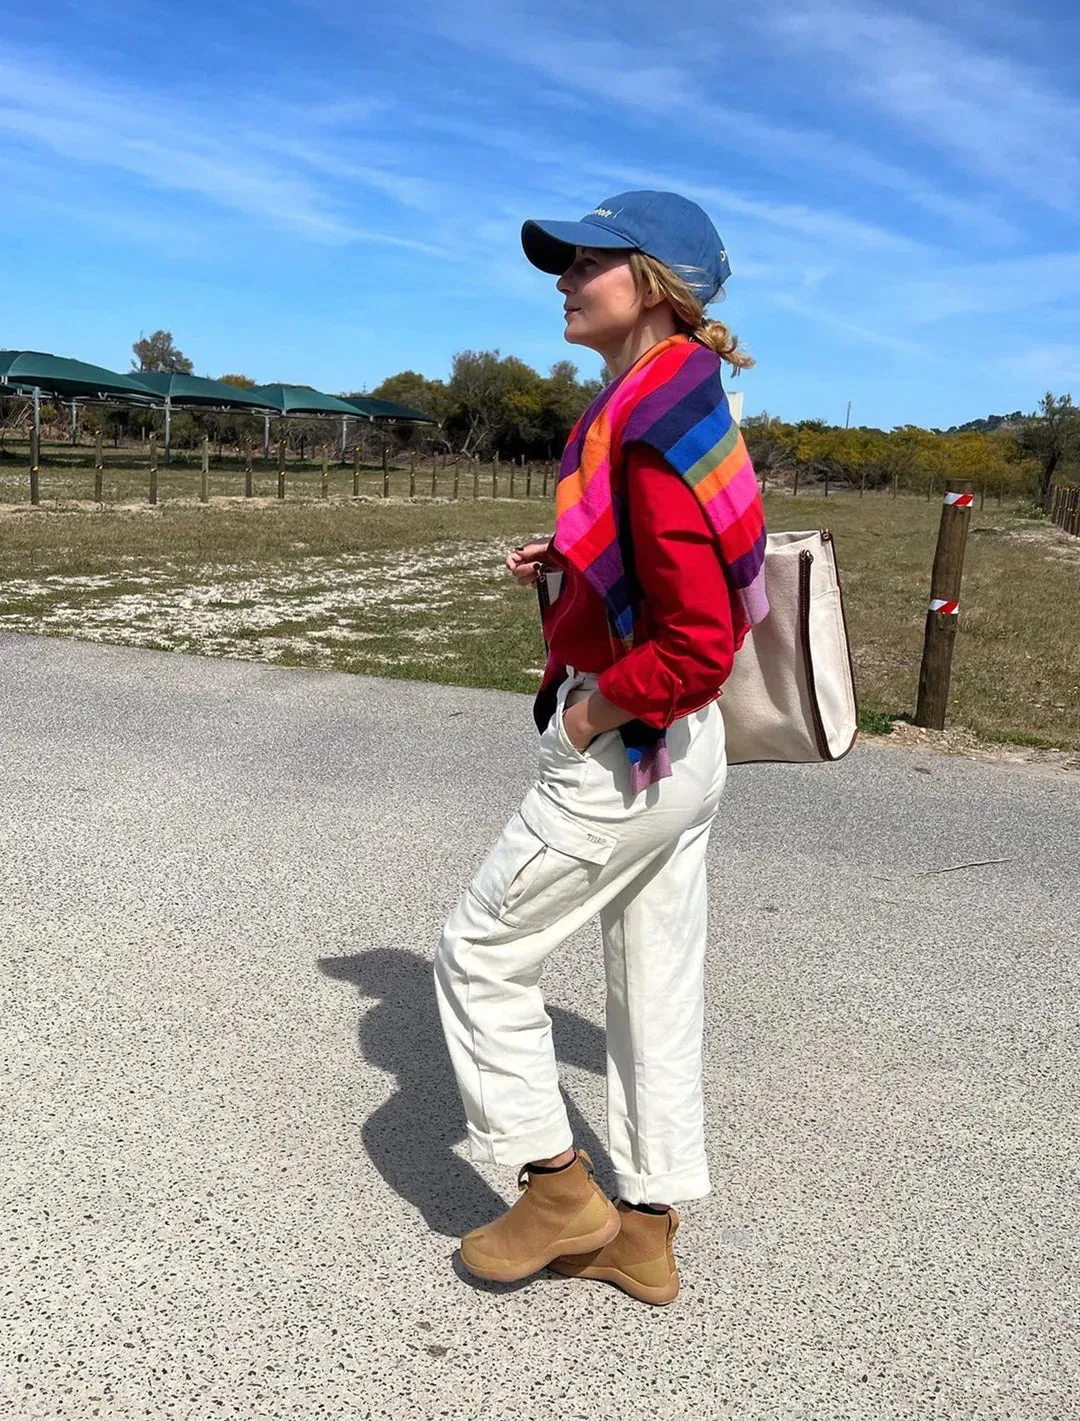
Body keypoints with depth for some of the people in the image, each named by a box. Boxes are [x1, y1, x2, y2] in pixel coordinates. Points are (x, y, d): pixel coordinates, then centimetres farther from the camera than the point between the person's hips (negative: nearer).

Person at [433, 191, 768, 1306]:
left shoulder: (651, 434, -22)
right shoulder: (670, 405, 9)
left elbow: (699, 649, -29)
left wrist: (589, 716, -15)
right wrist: (565, 561, 8)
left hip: (621, 756, -10)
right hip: (684, 754, 10)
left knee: (479, 953, 7)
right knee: (656, 991, 17)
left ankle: (557, 1188, 21)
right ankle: (645, 1232, 33)